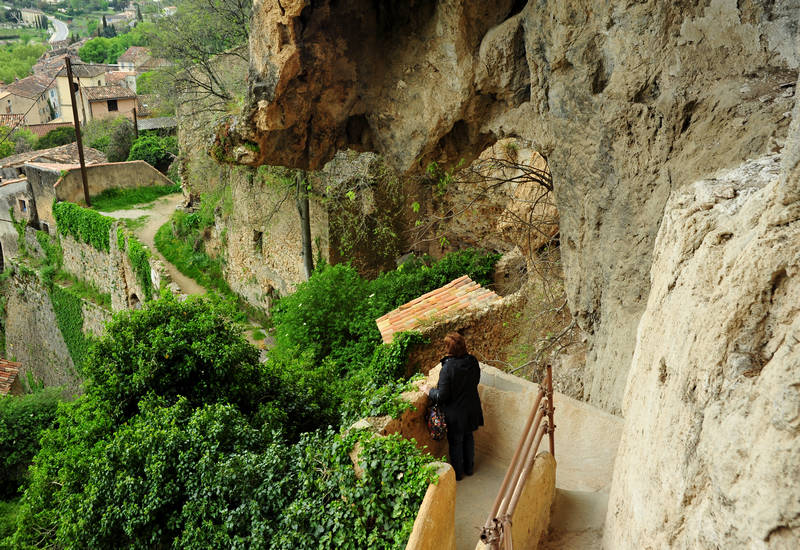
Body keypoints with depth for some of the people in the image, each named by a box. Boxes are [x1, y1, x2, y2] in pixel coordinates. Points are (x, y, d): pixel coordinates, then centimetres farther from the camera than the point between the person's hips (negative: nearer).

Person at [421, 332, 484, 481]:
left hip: (455, 412, -5)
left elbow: (442, 396, -24)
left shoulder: (448, 367, -30)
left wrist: (429, 390, -6)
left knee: (455, 442, 16)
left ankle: (458, 473, 33)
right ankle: (469, 468, 43)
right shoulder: (473, 361, -12)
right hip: (471, 409, 5)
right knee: (468, 437, 26)